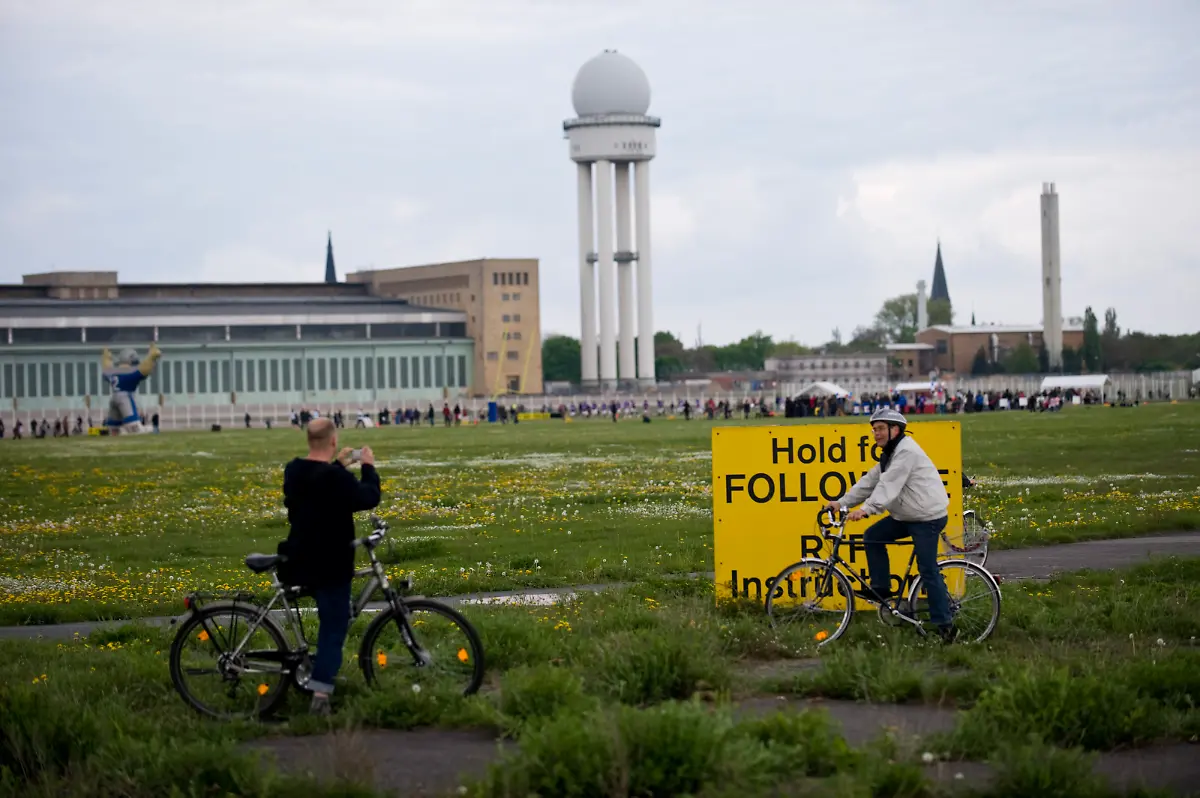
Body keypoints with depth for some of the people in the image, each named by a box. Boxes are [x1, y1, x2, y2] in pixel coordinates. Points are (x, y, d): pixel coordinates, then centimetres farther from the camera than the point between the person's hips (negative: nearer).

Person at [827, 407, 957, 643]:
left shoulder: (906, 451, -18)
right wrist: (842, 502, 4)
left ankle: (945, 624, -4)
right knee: (873, 537, 4)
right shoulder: (890, 455, 15)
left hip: (928, 517, -10)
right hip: (907, 516, 10)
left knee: (928, 570, -9)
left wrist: (866, 509, -38)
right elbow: (870, 482, 13)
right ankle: (880, 588, 10)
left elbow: (889, 485, -30)